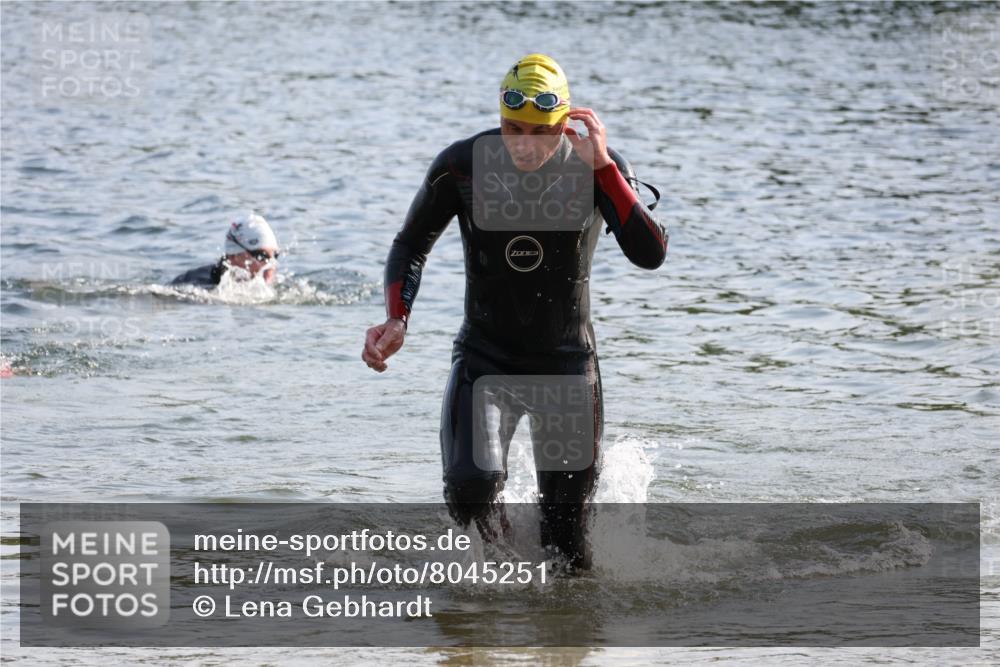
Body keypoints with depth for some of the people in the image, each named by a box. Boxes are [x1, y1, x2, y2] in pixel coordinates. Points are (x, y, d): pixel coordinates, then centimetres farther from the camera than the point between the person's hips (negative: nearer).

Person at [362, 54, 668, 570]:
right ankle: (498, 547, 15)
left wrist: (601, 166, -31)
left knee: (567, 540, 4)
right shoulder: (462, 166, -13)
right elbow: (411, 244, 3)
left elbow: (650, 254, -25)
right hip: (486, 359, 0)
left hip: (567, 363, 0)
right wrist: (396, 320, -13)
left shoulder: (597, 167, -13)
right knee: (470, 495, -22)